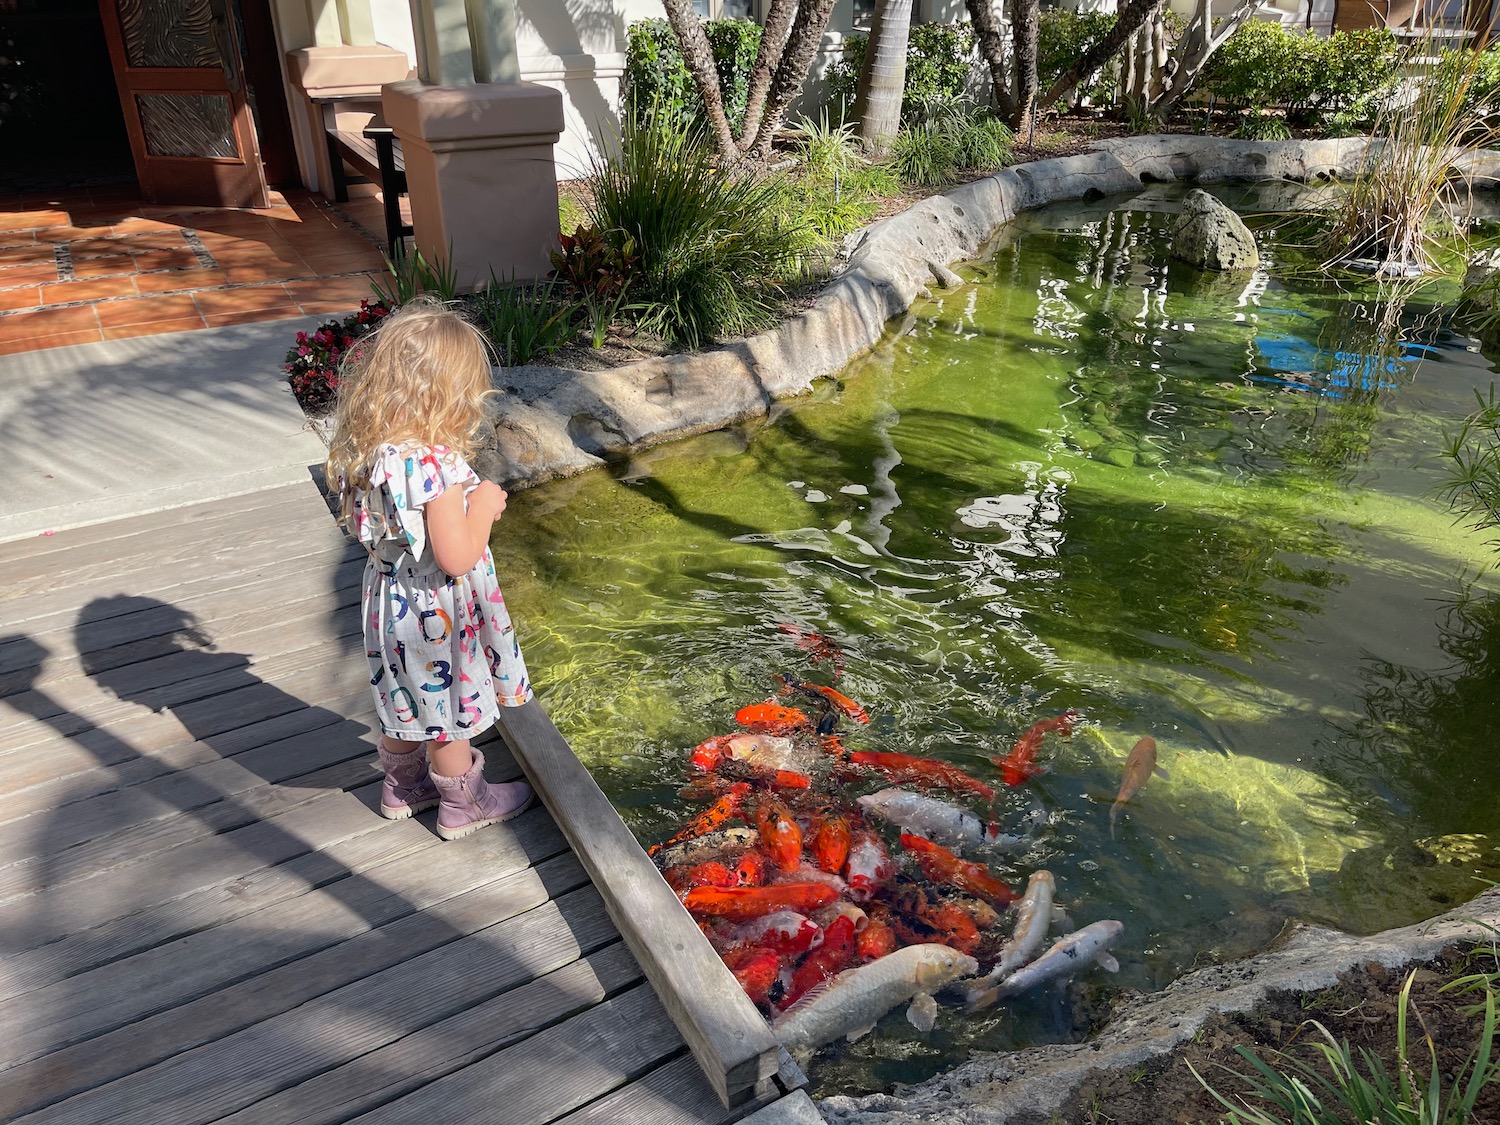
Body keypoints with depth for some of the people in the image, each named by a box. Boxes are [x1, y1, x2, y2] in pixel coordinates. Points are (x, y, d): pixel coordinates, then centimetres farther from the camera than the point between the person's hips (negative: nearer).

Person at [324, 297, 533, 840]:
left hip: (390, 598, 7)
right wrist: (483, 504, -15)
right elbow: (457, 558, -31)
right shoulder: (436, 466, -33)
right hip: (436, 614, -7)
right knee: (450, 711, 14)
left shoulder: (366, 451, -7)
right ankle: (463, 804, 35)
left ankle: (402, 786, 48)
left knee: (407, 701, 27)